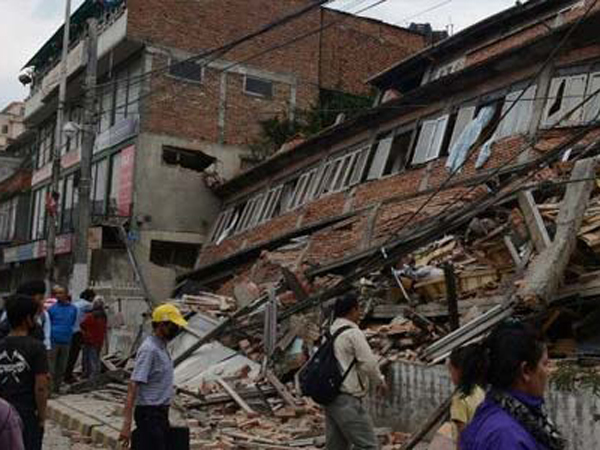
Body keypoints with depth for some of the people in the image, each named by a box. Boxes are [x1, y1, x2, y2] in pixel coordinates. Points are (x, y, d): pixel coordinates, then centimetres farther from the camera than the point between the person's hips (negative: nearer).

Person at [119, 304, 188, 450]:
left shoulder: (162, 347, 11)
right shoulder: (149, 349, -19)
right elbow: (133, 385, -25)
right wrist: (127, 423, -31)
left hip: (161, 412, 10)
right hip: (150, 413, -10)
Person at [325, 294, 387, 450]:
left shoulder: (330, 333, 13)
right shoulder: (353, 333, -13)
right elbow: (368, 363, -15)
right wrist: (379, 381, 3)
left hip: (331, 398, 9)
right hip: (347, 400, -9)